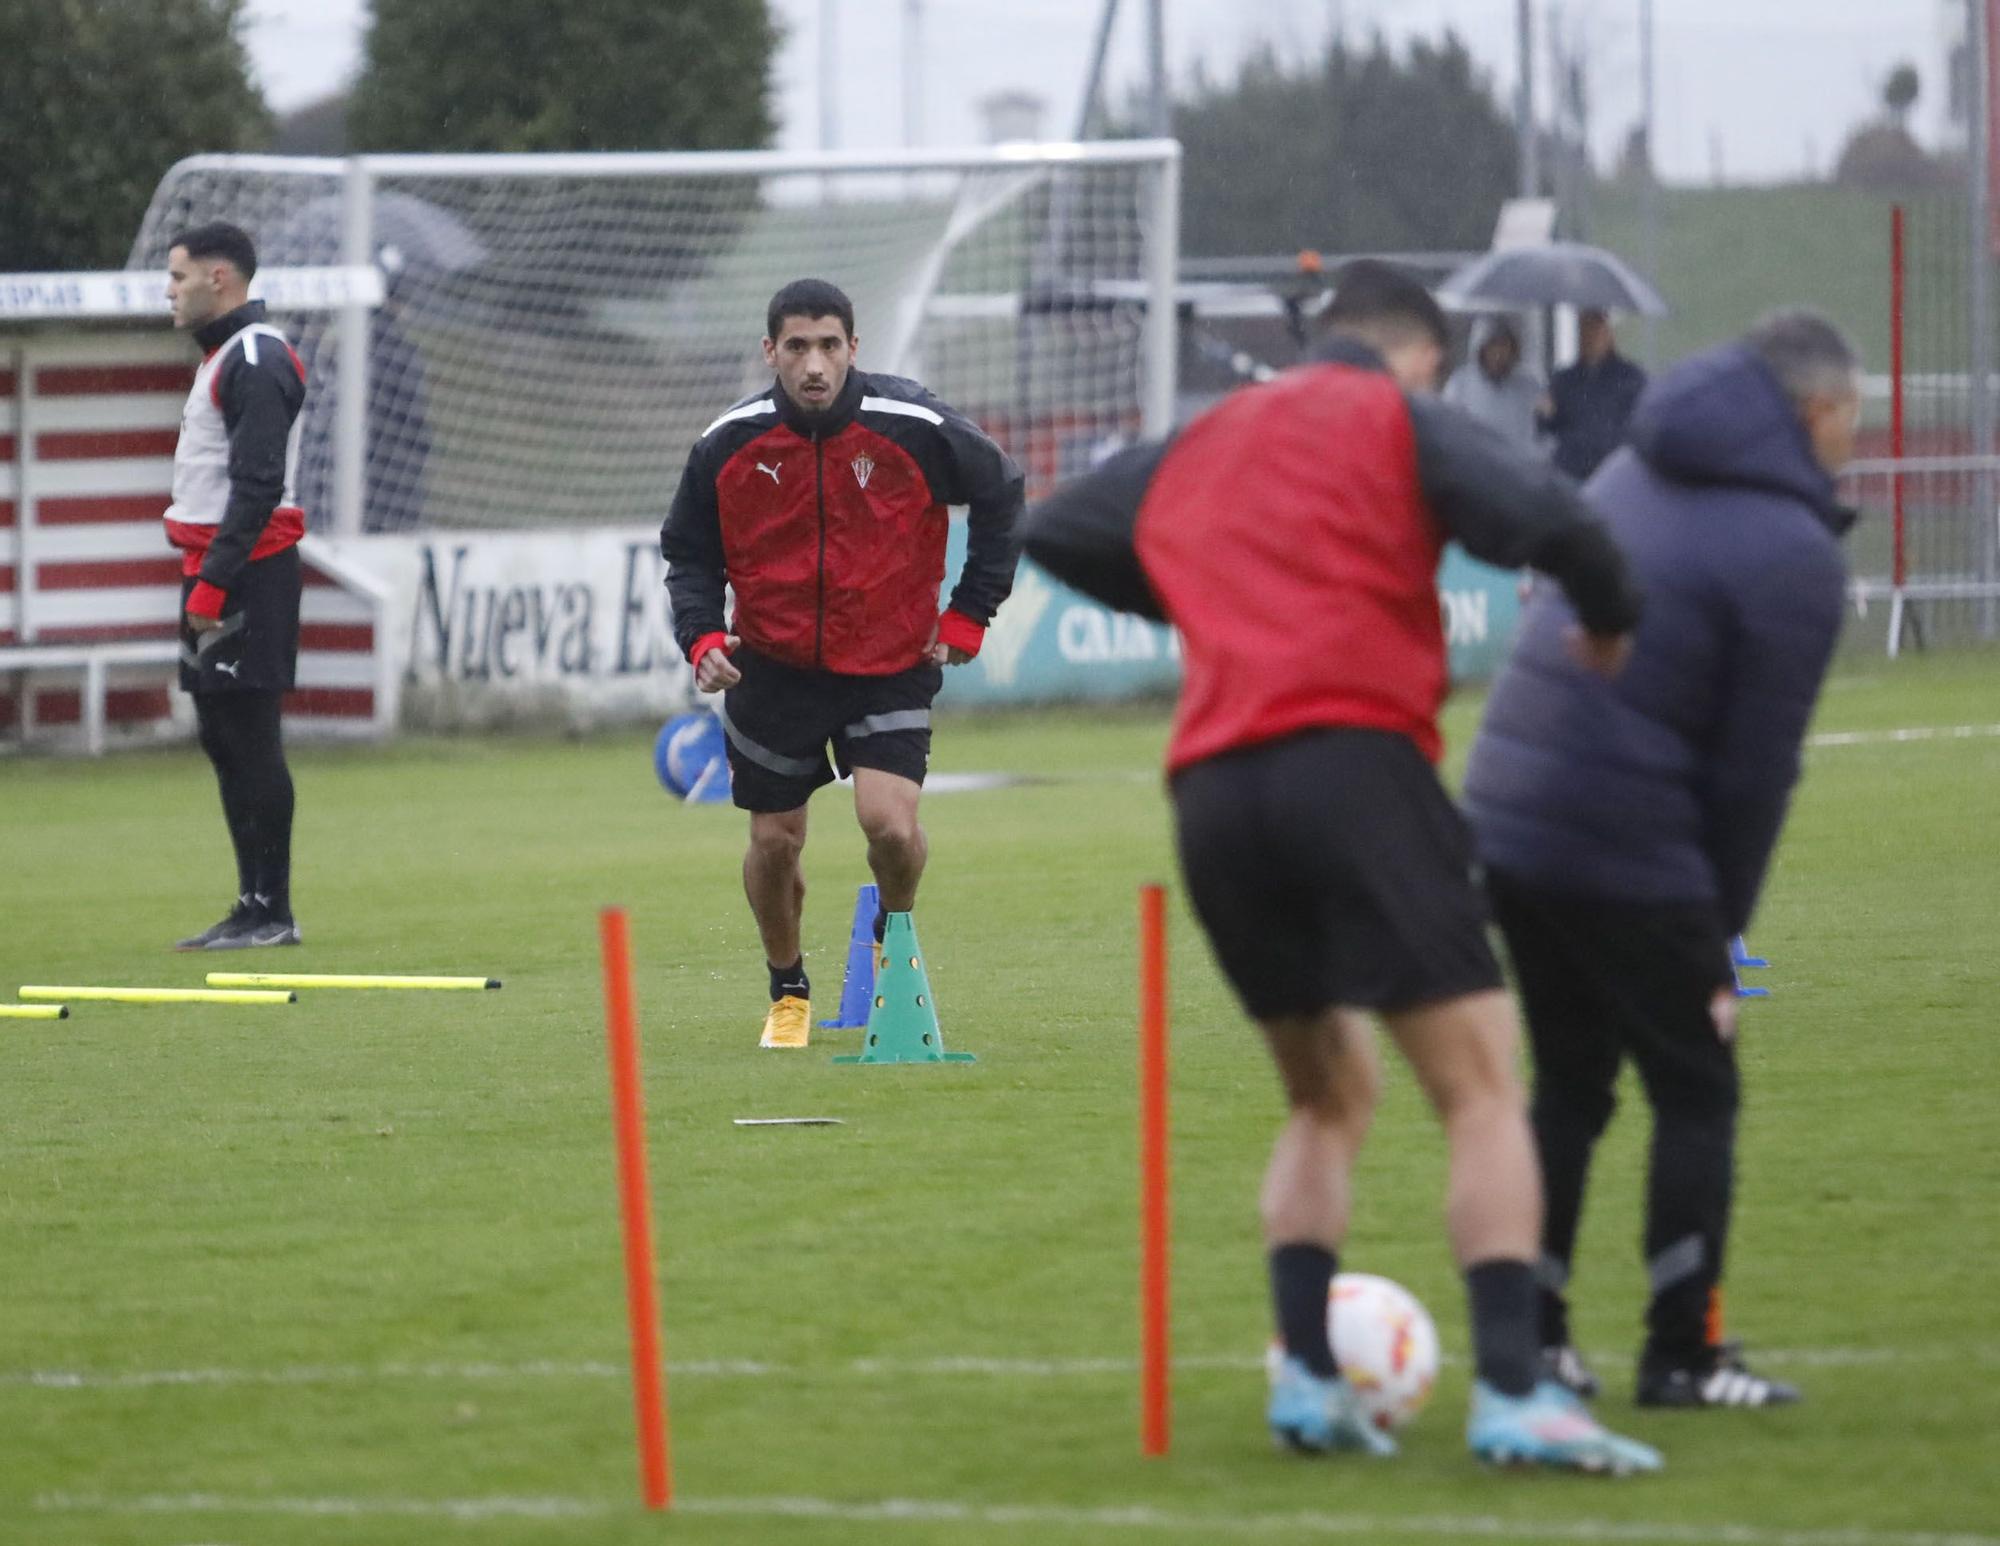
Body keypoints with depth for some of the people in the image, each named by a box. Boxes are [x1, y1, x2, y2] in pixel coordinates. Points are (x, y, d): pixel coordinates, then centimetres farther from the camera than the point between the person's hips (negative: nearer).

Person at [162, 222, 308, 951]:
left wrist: (212, 583, -22)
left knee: (249, 741, -9)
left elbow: (258, 485, -20)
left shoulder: (255, 362, -13)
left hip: (246, 568, -10)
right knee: (224, 740, 11)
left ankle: (270, 911, -7)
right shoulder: (225, 356, 19)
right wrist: (201, 580, 16)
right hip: (217, 569, 10)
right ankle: (254, 907, 14)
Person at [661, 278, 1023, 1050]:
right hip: (774, 665, 2)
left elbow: (1001, 495, 3)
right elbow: (689, 552, 4)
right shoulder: (728, 444, -10)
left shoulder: (916, 428, -14)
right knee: (775, 842, 5)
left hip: (891, 666, -1)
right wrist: (702, 639, -14)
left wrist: (969, 616, 1)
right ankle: (788, 992, 32)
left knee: (890, 822, -19)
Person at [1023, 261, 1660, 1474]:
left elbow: (1055, 532, 35)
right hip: (1354, 762, -6)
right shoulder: (1399, 418, 7)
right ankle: (1512, 1393, -19)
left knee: (1331, 1095, 22)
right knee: (1483, 1087, -5)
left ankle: (1306, 1375, 9)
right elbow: (1542, 516, -8)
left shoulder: (1204, 443, 24)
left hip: (1214, 790, 6)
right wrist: (1611, 616, 10)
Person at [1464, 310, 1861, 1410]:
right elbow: (1757, 770, -9)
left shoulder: (1636, 474, 14)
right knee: (1696, 1093, 5)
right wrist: (1725, 933, 2)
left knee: (1570, 1082, 18)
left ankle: (1531, 1334, 18)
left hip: (1508, 818, 7)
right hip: (1631, 854, -7)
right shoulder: (1793, 557, -9)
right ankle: (1683, 1353, 5)